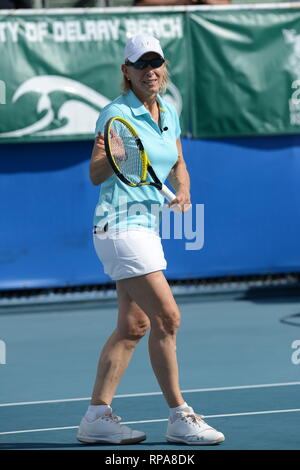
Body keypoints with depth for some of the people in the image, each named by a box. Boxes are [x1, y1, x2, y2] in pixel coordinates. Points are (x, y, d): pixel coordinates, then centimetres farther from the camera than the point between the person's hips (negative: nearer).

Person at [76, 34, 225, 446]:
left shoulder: (169, 113, 11)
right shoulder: (116, 113, -11)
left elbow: (178, 167, 19)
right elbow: (96, 175, -11)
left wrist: (182, 193, -1)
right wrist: (112, 158, -31)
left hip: (146, 226, 9)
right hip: (121, 224, -9)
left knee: (133, 326, 8)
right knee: (167, 317, -12)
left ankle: (97, 416, 13)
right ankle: (179, 418, -5)